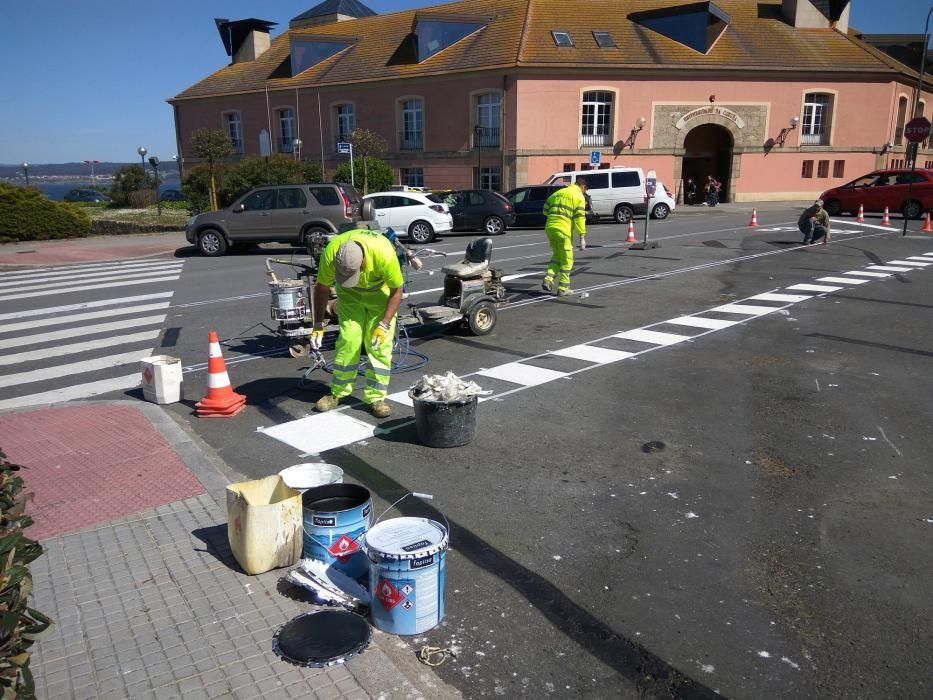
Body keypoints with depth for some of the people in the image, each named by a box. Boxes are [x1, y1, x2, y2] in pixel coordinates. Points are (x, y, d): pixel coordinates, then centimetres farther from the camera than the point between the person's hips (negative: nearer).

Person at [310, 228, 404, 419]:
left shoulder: (384, 253, -40)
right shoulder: (330, 253, -33)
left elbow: (396, 291, -23)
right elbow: (322, 288, -14)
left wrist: (383, 325, -26)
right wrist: (318, 324, -13)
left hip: (381, 293, -1)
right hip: (349, 295, 2)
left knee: (381, 344, -8)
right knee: (348, 340, -6)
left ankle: (376, 398, 1)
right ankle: (337, 393, 9)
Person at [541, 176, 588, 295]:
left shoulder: (558, 192, 18)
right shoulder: (579, 196, -1)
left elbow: (546, 210, 20)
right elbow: (579, 218, -8)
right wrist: (582, 237, -6)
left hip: (550, 227, 6)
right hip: (564, 230, -6)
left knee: (556, 255, 21)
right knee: (566, 260, 6)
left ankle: (548, 280, 6)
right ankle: (563, 288, 9)